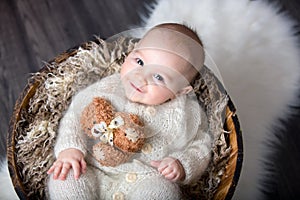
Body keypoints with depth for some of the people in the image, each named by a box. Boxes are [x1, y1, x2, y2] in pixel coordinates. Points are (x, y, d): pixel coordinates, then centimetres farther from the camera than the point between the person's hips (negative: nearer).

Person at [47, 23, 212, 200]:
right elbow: (76, 116, 5)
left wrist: (182, 166, -12)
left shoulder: (186, 113, -4)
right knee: (63, 181, -24)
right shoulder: (107, 91, -3)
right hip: (96, 173, 2)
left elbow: (200, 146, 7)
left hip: (148, 181, -1)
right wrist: (69, 149, -11)